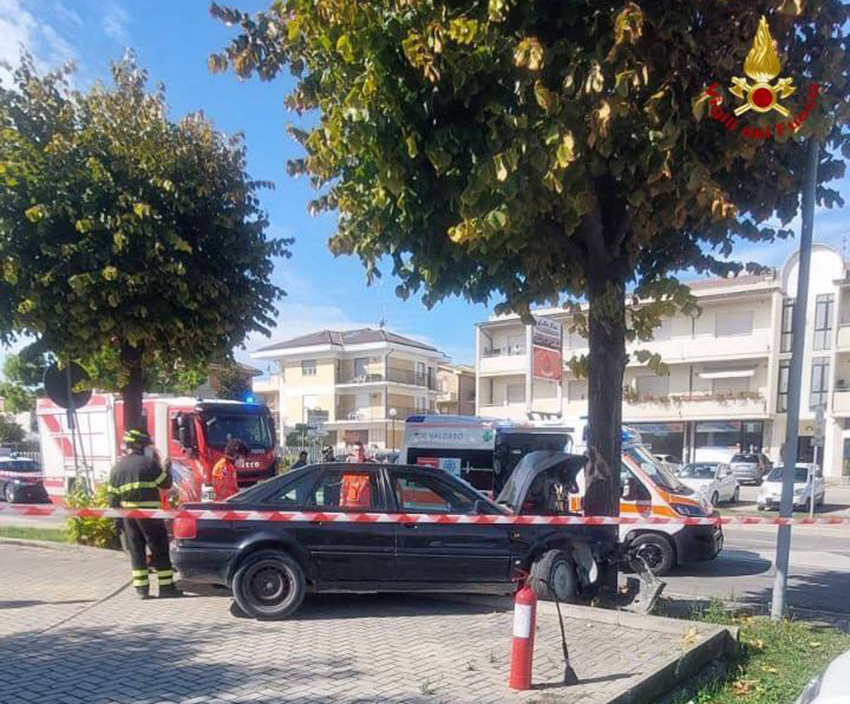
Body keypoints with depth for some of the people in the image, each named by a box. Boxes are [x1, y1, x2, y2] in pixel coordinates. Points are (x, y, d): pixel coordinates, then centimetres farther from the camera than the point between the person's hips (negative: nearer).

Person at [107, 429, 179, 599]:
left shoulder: (116, 468, 10)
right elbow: (166, 484, -2)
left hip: (128, 515, 6)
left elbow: (113, 498, 10)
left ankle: (141, 588, 12)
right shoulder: (148, 463, -8)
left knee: (136, 551, 12)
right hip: (149, 514, -5)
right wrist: (165, 471, 15)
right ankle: (166, 587, 3)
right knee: (160, 550, 2)